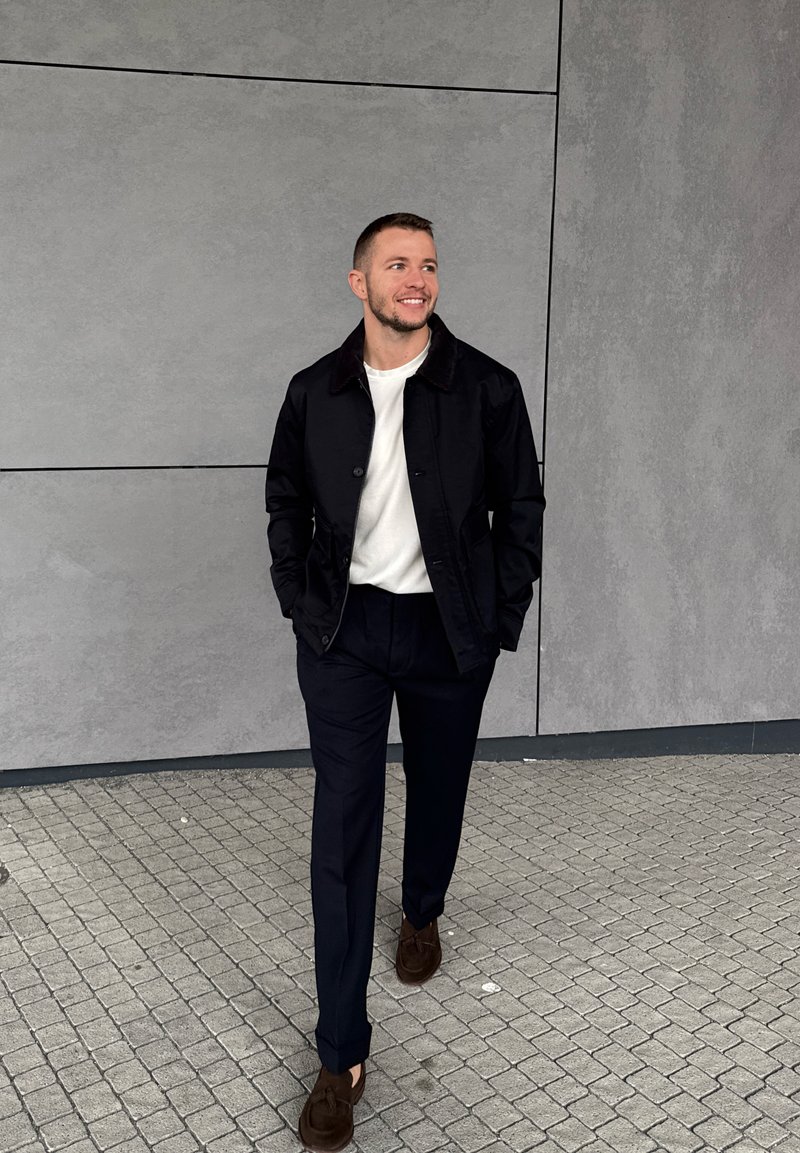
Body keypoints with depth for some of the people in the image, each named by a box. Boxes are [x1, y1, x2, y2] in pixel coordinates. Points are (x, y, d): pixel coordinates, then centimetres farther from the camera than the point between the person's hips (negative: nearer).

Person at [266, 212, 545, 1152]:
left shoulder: (486, 389, -5)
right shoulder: (315, 392, -1)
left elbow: (521, 509, 0)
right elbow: (285, 498, 11)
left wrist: (498, 624, -2)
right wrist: (299, 604, 3)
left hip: (448, 633, 0)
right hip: (345, 631, 0)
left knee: (438, 792, 18)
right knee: (342, 827, -1)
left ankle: (422, 911, 52)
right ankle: (341, 1054, 9)